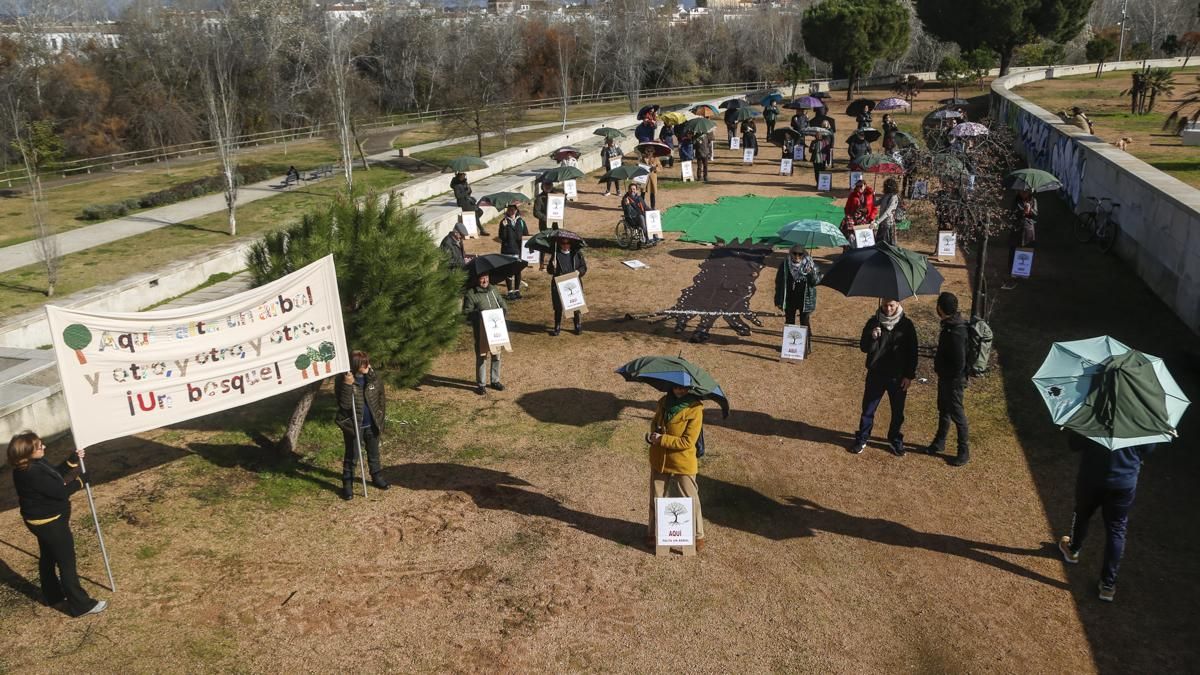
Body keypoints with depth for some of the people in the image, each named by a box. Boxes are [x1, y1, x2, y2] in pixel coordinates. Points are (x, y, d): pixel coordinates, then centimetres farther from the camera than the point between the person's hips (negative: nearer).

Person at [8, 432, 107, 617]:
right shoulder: (32, 473, -33)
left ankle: (52, 596, 43)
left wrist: (73, 461, 3)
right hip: (50, 522, -10)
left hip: (43, 520, 10)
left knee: (48, 558, 25)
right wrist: (80, 481, -9)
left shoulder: (34, 464, -3)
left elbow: (55, 476, 11)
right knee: (67, 563, 0)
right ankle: (80, 605, 10)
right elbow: (60, 491, -26)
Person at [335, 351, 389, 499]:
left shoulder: (373, 378, -5)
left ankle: (377, 477, 38)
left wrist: (381, 419, 6)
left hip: (372, 425, 4)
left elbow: (381, 398, 7)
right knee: (351, 457, 6)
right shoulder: (342, 381, -17)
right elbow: (344, 404, -25)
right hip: (353, 425, -4)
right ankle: (347, 485, 18)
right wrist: (347, 385, -35)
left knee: (374, 453, 20)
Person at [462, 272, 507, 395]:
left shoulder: (493, 290, 9)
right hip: (481, 330, -5)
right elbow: (466, 312, -8)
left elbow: (502, 303, 17)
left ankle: (495, 381, 29)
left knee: (496, 355, 13)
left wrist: (503, 310, -4)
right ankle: (481, 384, 10)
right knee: (481, 357, -1)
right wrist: (478, 314, -22)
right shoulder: (471, 294, -8)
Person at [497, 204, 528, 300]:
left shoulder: (521, 221, 7)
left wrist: (524, 238, -10)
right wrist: (504, 227, -20)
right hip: (507, 250, -2)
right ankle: (510, 292, 7)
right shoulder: (503, 222, -1)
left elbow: (526, 234, 11)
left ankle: (517, 291, 17)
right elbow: (502, 237, -7)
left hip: (518, 250, 2)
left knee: (518, 271, 7)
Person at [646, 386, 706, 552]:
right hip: (659, 461, 5)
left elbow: (688, 441, -21)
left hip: (683, 464, -5)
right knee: (656, 499, 16)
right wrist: (653, 435, -7)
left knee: (690, 501, 8)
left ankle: (698, 536, 25)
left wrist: (662, 439, -21)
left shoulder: (695, 409, -18)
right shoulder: (663, 402, -1)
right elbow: (655, 422, 16)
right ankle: (653, 532, 33)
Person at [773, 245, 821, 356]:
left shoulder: (810, 265, -6)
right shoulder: (785, 265, -4)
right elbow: (779, 282, 2)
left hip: (805, 300, -2)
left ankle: (806, 347, 11)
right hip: (789, 299, 2)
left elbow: (817, 281, -8)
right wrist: (779, 300, 0)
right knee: (789, 323, 13)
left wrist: (812, 273, -30)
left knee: (806, 324, 1)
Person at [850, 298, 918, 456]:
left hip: (898, 377, 0)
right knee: (868, 409, 7)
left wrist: (909, 375, -4)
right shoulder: (873, 322, -4)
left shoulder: (906, 325, -5)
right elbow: (864, 348, -5)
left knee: (898, 411, 12)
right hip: (876, 374, 0)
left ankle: (895, 440, 30)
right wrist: (872, 338, -25)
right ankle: (862, 439, 22)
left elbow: (912, 352, 0)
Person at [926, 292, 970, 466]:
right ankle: (939, 441, 42)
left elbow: (959, 363, -28)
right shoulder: (949, 324, 0)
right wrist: (941, 369, 10)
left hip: (953, 380, -9)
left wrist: (949, 376, -14)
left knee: (956, 414, 4)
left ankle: (964, 452, 18)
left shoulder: (955, 332, -30)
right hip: (944, 377, 9)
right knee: (943, 410, 24)